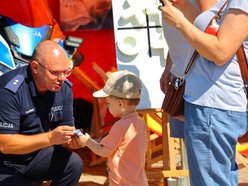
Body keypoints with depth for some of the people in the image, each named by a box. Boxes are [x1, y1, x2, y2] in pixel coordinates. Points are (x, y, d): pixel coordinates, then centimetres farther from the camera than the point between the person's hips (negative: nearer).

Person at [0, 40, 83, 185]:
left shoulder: (63, 87, -6)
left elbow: (66, 127, 2)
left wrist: (70, 140, -23)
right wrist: (50, 138, -36)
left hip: (36, 154, 6)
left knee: (74, 163, -15)